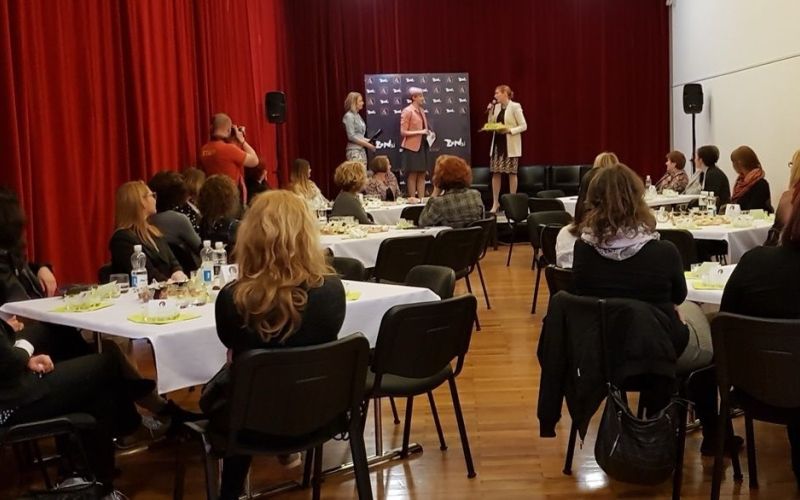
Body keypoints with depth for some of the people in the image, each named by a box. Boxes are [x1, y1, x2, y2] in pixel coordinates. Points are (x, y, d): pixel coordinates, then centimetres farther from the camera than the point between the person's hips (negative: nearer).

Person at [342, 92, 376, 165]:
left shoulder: (358, 116, 16)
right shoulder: (349, 116, -9)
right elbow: (351, 136, -15)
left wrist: (368, 141, 4)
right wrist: (367, 144, -13)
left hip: (362, 150, 8)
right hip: (354, 151, -8)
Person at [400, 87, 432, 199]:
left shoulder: (421, 110, 14)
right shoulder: (407, 111, -9)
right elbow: (403, 132, -14)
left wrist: (428, 132, 5)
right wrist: (419, 132, -19)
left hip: (422, 146, 8)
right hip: (411, 147, -8)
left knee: (422, 175, 7)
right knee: (412, 175, -3)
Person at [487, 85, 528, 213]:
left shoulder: (515, 107, -8)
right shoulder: (496, 106, 10)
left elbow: (524, 126, -10)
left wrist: (510, 130, -21)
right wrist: (490, 112, -1)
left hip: (510, 144, -6)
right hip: (498, 142, 6)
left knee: (512, 173, 1)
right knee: (495, 172, 3)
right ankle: (495, 202, 9)